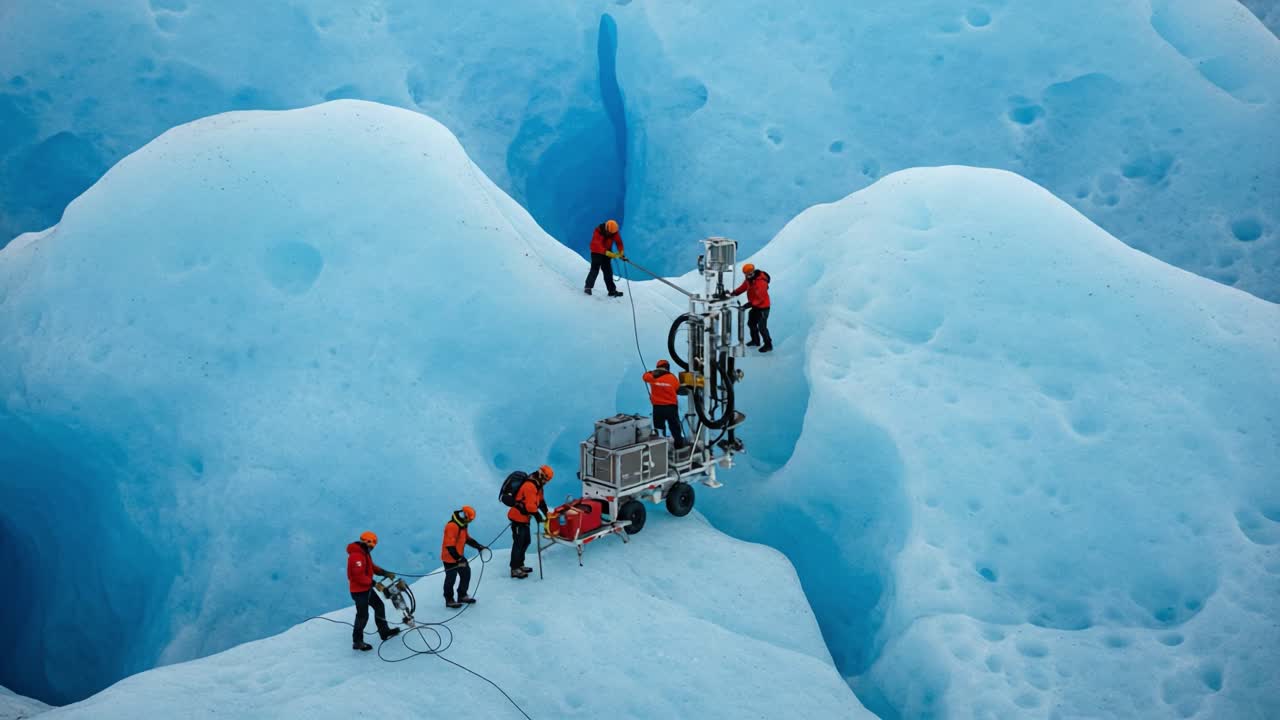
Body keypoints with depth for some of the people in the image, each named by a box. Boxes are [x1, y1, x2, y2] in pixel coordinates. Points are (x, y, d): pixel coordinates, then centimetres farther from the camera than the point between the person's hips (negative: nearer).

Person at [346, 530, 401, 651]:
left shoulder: (364, 552, 8)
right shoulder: (357, 555, -27)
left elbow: (371, 567, 15)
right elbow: (359, 576, -30)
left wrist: (385, 573, 3)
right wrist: (373, 582, -23)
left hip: (367, 588, 11)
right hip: (359, 590, -11)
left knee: (379, 605, 19)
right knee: (363, 615, -2)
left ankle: (384, 631, 32)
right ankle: (357, 642, 9)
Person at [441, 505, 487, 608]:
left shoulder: (462, 525, 7)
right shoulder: (452, 526, -26)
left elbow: (467, 538, 20)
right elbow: (450, 546, -29)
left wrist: (479, 546, 8)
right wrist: (459, 559, -30)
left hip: (459, 556, 10)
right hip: (450, 558, -10)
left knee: (466, 573, 15)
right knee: (451, 579, 2)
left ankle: (462, 595, 30)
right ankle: (449, 600, 15)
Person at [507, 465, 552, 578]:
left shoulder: (537, 485, 10)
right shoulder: (529, 486, -24)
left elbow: (540, 501, 17)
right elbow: (530, 505, -26)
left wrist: (546, 513, 8)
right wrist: (539, 517, -17)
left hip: (524, 518, 10)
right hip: (518, 517, -10)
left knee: (526, 541, 17)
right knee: (518, 543, -6)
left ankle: (520, 565, 28)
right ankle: (514, 569, -2)